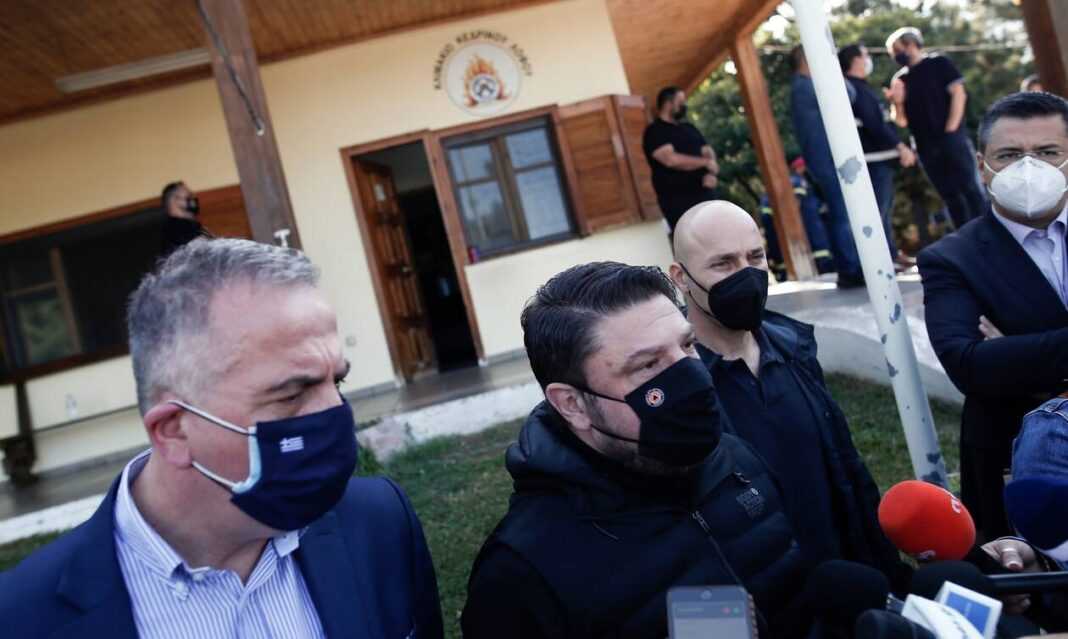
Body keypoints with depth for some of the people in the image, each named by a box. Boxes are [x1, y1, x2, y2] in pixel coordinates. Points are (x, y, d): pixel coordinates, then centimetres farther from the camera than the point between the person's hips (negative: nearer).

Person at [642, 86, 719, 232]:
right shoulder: (655, 132, -6)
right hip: (677, 200, -7)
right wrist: (705, 162, -9)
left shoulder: (688, 128, 18)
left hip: (704, 194, 7)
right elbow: (671, 159, -19)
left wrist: (711, 173, -8)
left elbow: (708, 151, 15)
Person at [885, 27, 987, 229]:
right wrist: (897, 103, -13)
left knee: (971, 188, -5)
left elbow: (958, 93, -5)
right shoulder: (899, 80, 10)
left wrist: (951, 128, -12)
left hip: (952, 138, -4)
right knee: (951, 197, 8)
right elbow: (902, 121, 7)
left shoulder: (938, 64, 2)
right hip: (926, 147, 4)